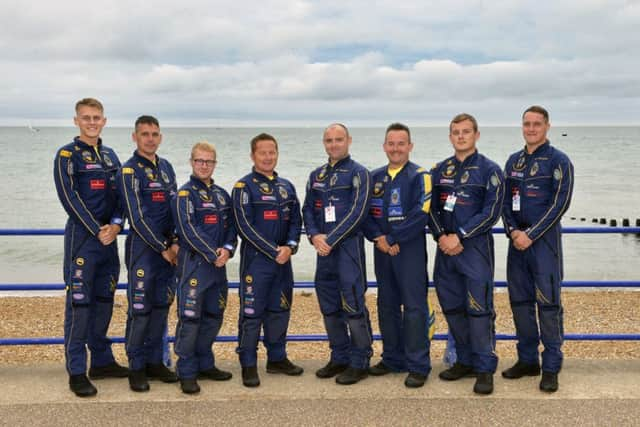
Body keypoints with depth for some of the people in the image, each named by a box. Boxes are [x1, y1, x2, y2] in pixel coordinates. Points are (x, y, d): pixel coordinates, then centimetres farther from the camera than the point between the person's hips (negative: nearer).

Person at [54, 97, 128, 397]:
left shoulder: (110, 156, 15)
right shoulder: (67, 155, -3)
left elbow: (120, 195, 11)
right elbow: (70, 198, -11)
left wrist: (116, 224, -7)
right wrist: (98, 231, -15)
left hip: (109, 237, 6)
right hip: (82, 236, -6)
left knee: (104, 301, 12)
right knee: (79, 302, -6)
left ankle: (102, 361, 22)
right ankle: (77, 372, -1)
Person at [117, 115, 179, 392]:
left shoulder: (166, 167, 13)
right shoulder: (129, 171, -7)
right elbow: (136, 218, -12)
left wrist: (175, 243, 0)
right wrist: (162, 248, -11)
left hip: (168, 248, 6)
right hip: (142, 247, -6)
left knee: (161, 306, 10)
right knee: (140, 309, -4)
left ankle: (154, 362, 20)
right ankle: (136, 368, 7)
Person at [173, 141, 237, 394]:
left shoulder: (222, 195, 14)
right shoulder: (185, 194, -5)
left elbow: (231, 226, 12)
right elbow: (189, 230, -15)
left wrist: (227, 249, -7)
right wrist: (213, 254, -17)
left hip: (218, 265, 7)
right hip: (193, 263, -6)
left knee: (213, 317, 12)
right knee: (189, 318, -5)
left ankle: (205, 364, 25)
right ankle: (187, 372, 3)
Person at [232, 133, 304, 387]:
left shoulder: (286, 187, 12)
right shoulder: (244, 187, -6)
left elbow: (295, 221, 11)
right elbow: (245, 226, -13)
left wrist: (290, 246, -8)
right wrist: (274, 251, -15)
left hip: (283, 260, 6)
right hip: (255, 259, -6)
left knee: (280, 310, 13)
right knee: (251, 313, -2)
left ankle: (277, 359, 25)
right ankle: (248, 365, 7)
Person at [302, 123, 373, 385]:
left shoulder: (358, 173, -4)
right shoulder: (316, 176, 15)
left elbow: (358, 212, -13)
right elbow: (308, 210, 12)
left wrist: (331, 239, -16)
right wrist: (314, 236, -7)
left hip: (349, 245, -6)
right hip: (323, 247, 7)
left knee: (353, 305, -6)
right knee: (329, 306, 11)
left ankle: (359, 363, 4)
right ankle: (339, 358, 23)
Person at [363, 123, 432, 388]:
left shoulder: (419, 176, -4)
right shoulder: (375, 178, 12)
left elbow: (421, 213, -15)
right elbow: (365, 212, 9)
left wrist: (393, 239, -15)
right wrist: (378, 237, -8)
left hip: (410, 250, -6)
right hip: (382, 250, 6)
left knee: (414, 306, -4)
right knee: (387, 306, 12)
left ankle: (418, 366, 2)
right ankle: (393, 359, 24)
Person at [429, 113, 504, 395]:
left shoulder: (489, 170, -3)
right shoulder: (439, 170, 12)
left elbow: (491, 212, -10)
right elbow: (432, 208, 10)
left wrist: (459, 236, -15)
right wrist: (441, 236, -7)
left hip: (475, 246, -5)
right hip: (445, 247, 5)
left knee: (479, 307, -6)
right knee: (452, 307, 10)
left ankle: (485, 369, 3)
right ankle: (465, 361, 24)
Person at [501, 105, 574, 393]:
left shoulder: (558, 161, -4)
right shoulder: (514, 161, 13)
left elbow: (560, 203, -11)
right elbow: (505, 200, 12)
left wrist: (531, 235, -14)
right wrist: (512, 231, -5)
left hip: (544, 239, -6)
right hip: (517, 238, 6)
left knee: (548, 302, -5)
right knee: (520, 301, 9)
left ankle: (551, 368, 4)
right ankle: (527, 360, 21)